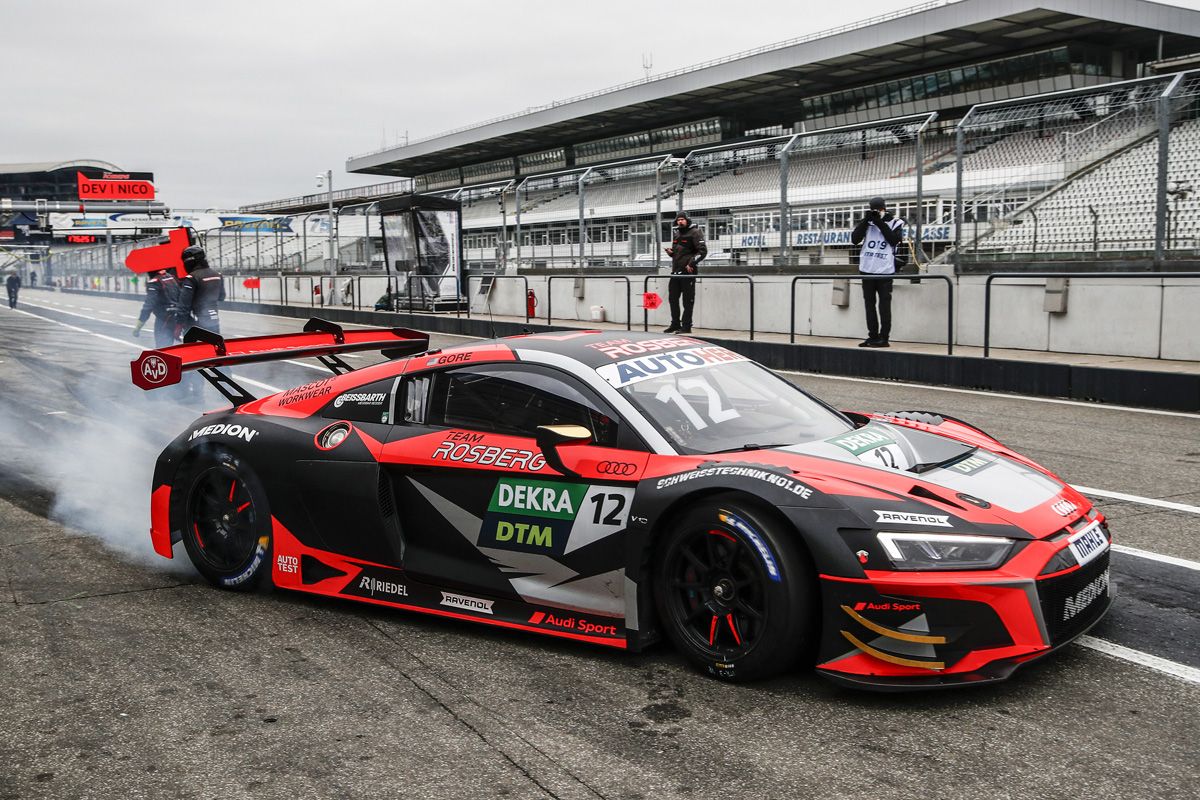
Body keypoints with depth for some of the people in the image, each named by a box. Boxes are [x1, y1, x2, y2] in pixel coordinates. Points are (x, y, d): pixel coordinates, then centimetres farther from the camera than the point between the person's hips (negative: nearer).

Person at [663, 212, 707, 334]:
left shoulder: (695, 233, -4)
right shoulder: (677, 234, 19)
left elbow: (703, 250, -12)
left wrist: (691, 263, -19)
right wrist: (670, 252, 7)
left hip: (688, 271, -8)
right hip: (676, 271, 8)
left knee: (688, 300, -3)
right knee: (673, 298, 10)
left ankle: (686, 326, 2)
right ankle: (675, 324, 21)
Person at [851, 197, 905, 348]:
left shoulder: (895, 222, 3)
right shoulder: (866, 222, 10)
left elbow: (894, 240, -13)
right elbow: (854, 239, -2)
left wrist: (880, 222, -12)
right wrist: (866, 220, -8)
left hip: (885, 270, -4)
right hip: (867, 269, 4)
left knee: (884, 304, -5)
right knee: (869, 303, 8)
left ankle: (884, 338, -2)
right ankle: (873, 336, 15)